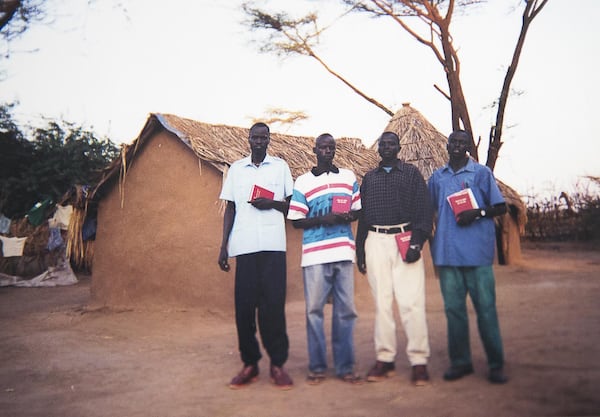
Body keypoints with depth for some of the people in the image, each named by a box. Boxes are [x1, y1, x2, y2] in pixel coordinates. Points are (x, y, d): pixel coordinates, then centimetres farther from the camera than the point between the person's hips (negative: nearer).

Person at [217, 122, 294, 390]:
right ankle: (250, 363, 10)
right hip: (244, 246, 1)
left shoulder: (280, 166, 11)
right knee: (244, 305, -1)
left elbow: (292, 205, 12)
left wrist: (273, 204, -8)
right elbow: (230, 209, 13)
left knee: (273, 304, -5)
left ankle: (277, 364, 4)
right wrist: (223, 245, 5)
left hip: (273, 246, -1)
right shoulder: (236, 168, 14)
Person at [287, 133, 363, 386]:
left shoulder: (348, 177, 13)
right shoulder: (303, 182, 5)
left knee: (345, 310, 4)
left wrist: (349, 216, -6)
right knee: (314, 310, 1)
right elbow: (296, 221, 3)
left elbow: (359, 209, 17)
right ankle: (317, 367, 12)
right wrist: (323, 219, -13)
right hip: (315, 255, -2)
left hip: (344, 252, 2)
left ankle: (345, 367, 14)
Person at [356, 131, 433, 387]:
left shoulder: (411, 173, 9)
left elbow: (424, 209, 1)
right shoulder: (369, 178, 18)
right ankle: (384, 359, 10)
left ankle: (418, 361, -2)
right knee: (382, 301, 4)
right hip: (376, 242, 3)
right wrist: (359, 250, 11)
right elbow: (362, 214, 17)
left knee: (411, 301, -8)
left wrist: (417, 243, -11)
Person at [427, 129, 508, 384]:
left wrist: (477, 213, -13)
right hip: (447, 252, 3)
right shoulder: (437, 177, 15)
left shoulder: (481, 172, 5)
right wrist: (432, 241, 9)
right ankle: (460, 362, 17)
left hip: (477, 251, -3)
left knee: (485, 307, -2)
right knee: (453, 308, 7)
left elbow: (501, 207, 3)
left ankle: (496, 364, 8)